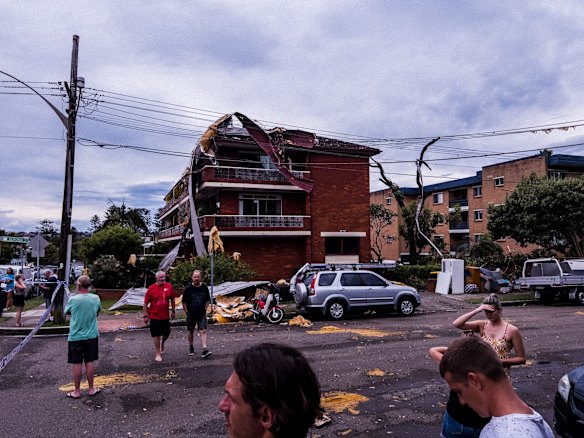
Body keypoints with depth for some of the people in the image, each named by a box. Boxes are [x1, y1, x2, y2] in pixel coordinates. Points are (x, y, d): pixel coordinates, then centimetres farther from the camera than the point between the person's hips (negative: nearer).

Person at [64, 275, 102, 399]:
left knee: (77, 364, 7)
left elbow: (66, 312, 4)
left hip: (75, 336, -2)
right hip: (91, 336, 2)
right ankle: (91, 389, 21)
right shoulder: (96, 298, -7)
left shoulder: (73, 299, -15)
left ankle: (77, 391, 18)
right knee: (89, 362, 11)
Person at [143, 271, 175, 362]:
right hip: (154, 316, -3)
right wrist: (145, 315, -6)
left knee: (166, 333, 13)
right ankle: (158, 354, 16)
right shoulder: (151, 288, -9)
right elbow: (146, 303, -4)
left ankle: (162, 343, 46)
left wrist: (173, 311, 10)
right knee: (157, 335, 2)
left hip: (165, 316, 3)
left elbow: (172, 300, 10)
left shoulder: (169, 286, -2)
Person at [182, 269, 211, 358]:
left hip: (202, 314, 0)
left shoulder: (204, 287, -1)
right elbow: (184, 302, 3)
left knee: (203, 331, -10)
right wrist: (187, 312, -2)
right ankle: (191, 347, 33)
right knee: (191, 332, 13)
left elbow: (208, 300, 11)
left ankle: (204, 350, -15)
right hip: (191, 314, 0)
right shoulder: (188, 289, -6)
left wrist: (205, 309, 4)